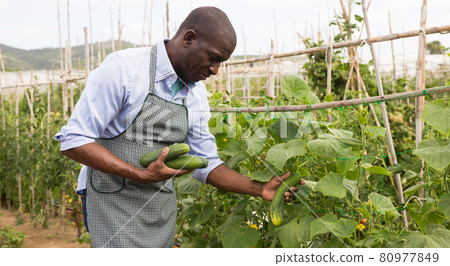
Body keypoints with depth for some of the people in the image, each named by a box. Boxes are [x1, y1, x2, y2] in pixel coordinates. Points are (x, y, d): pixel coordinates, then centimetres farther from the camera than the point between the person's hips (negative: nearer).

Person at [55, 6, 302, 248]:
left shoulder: (196, 93, 2)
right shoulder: (122, 68, -17)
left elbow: (206, 164, 8)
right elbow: (74, 140, -19)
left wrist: (260, 189, -4)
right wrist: (142, 175, -26)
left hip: (161, 208, 6)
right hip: (114, 203, -6)